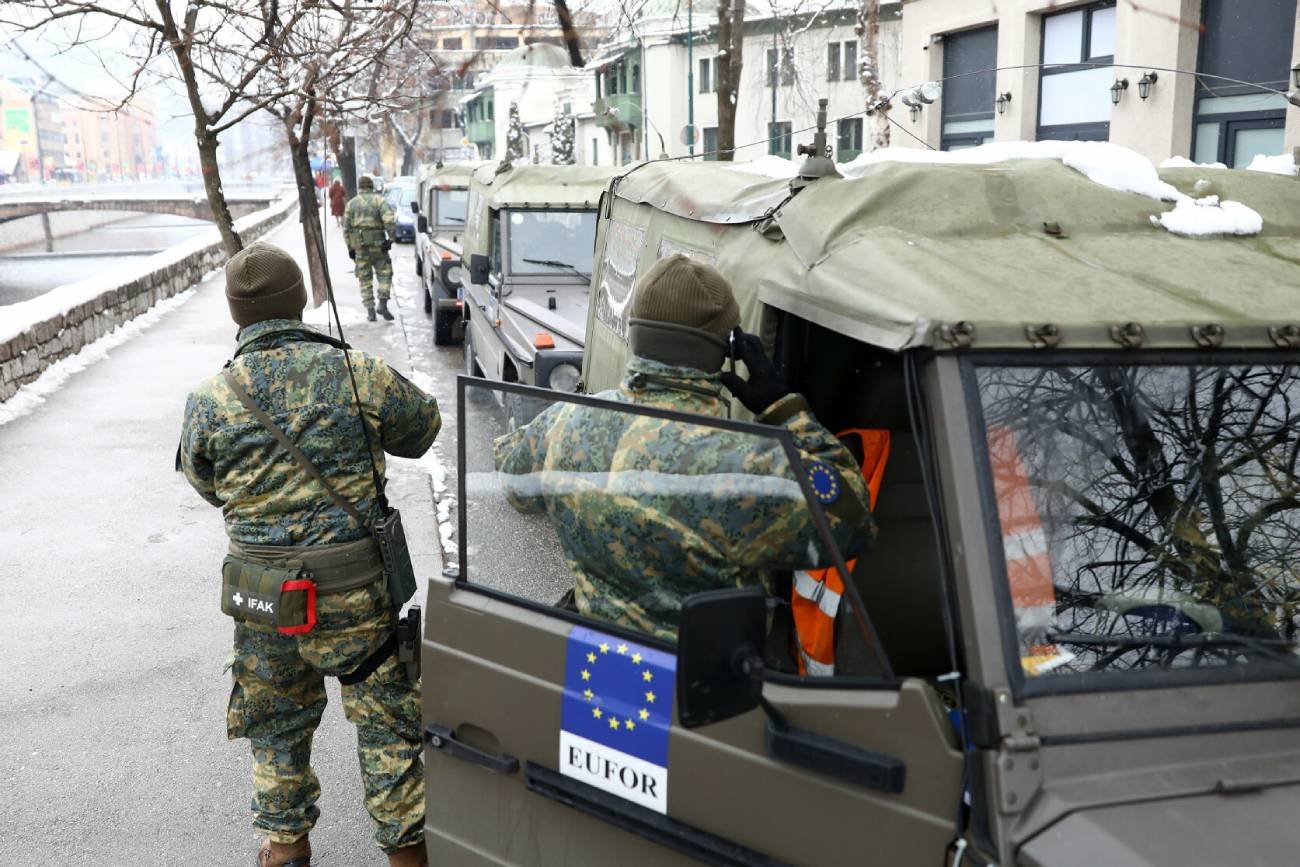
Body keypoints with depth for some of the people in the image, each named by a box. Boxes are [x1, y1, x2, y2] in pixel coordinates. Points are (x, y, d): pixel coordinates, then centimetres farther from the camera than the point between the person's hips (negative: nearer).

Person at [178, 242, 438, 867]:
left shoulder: (208, 402, -8)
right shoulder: (359, 374, -13)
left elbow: (206, 485, 9)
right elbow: (422, 429, 5)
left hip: (261, 600, 2)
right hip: (354, 593, -2)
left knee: (276, 721, 23)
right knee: (388, 718, 15)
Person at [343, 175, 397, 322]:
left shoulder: (351, 204, 9)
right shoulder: (379, 200, 0)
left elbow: (346, 228, 7)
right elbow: (390, 220, -15)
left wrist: (350, 247, 12)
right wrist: (391, 238, -9)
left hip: (359, 245, 2)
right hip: (378, 244, -2)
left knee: (364, 279, 8)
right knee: (384, 274, 8)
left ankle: (370, 310, 6)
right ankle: (382, 304, -8)